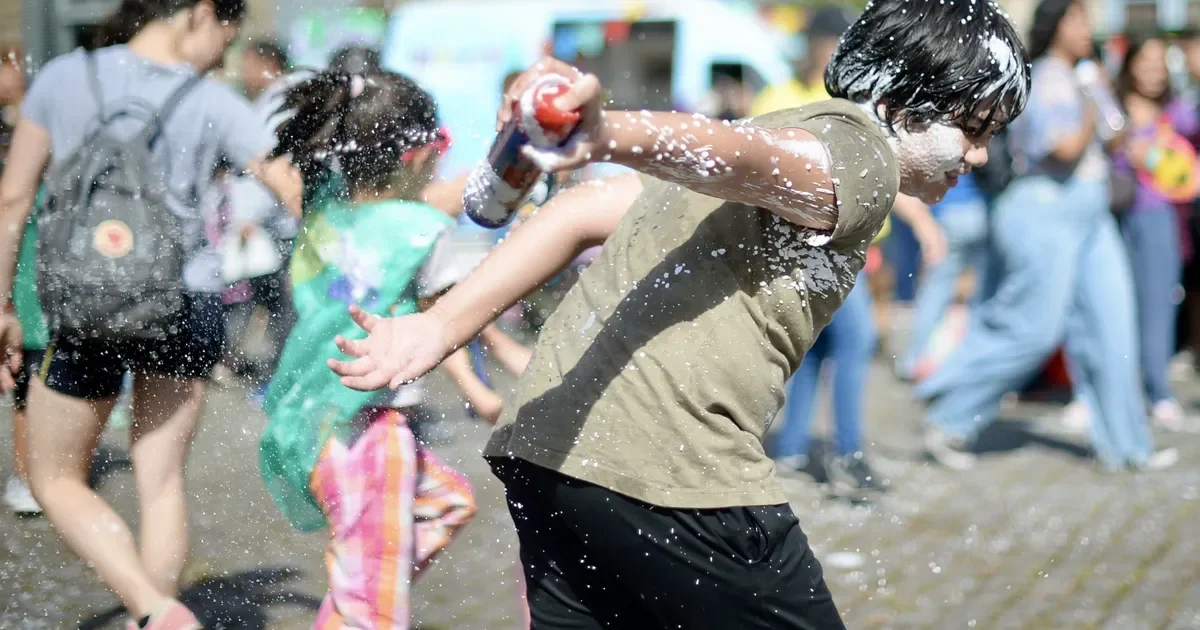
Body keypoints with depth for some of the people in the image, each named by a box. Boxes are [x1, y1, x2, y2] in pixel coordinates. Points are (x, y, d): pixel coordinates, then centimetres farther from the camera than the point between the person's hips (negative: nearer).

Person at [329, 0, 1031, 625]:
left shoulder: (776, 132, 25)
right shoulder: (861, 154, 0)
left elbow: (585, 210, 15)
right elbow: (736, 154, -22)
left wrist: (442, 327, 9)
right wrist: (607, 138, -42)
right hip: (676, 473, -9)